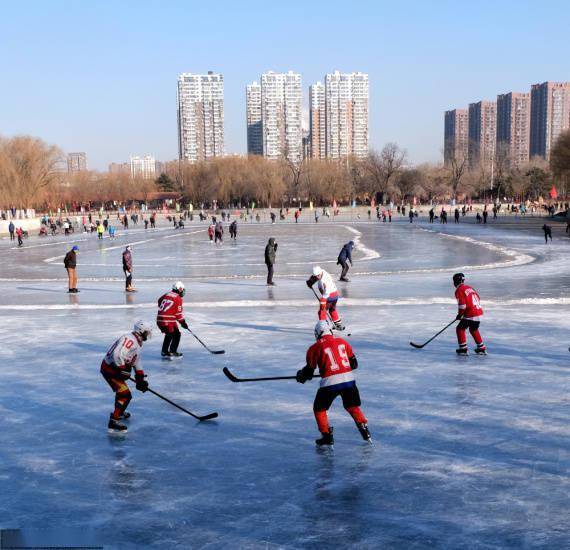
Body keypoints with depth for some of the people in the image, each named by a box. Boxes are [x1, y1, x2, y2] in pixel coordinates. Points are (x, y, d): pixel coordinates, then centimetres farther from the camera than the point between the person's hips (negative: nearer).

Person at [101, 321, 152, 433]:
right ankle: (113, 421, -16)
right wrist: (123, 370, -26)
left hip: (116, 369, 11)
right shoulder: (129, 339, -20)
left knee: (122, 390, 30)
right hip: (110, 369, -11)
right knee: (125, 395, -14)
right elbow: (117, 354, -32)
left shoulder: (137, 344, 15)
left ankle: (119, 412, 52)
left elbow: (136, 362, 22)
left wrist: (141, 379, 16)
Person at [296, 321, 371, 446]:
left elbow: (309, 369, 7)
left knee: (319, 408, 16)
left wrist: (301, 376, 27)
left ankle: (327, 436, 11)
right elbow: (354, 363, 18)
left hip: (330, 383, -4)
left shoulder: (315, 348, 1)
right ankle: (365, 431, 19)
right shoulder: (342, 342, 12)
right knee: (353, 406, 24)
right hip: (349, 379, 4)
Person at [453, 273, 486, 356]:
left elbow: (462, 304, -15)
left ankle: (463, 349, 1)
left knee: (460, 329, 4)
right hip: (479, 312, 9)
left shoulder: (459, 290, -8)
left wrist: (460, 314, 0)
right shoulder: (469, 288, 17)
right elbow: (478, 299, 22)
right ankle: (481, 348, 28)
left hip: (470, 315, -9)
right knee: (474, 330, 25)